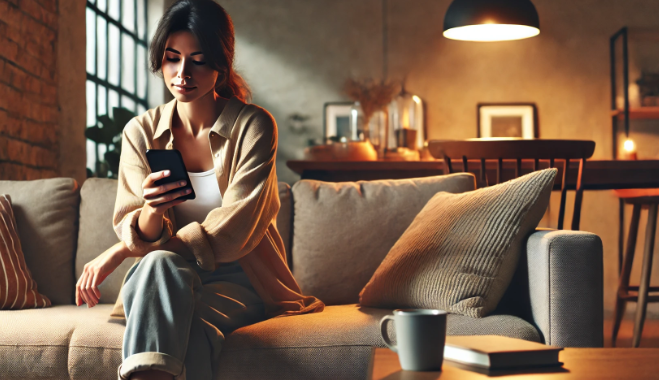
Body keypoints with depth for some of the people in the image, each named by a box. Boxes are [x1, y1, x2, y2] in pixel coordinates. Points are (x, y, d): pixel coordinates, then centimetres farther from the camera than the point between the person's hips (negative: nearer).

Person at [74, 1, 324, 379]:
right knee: (160, 263, -35)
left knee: (193, 323, -37)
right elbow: (136, 233, -1)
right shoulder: (140, 132, 3)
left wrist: (118, 253, -9)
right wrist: (152, 211, -28)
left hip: (238, 280, -2)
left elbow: (232, 233, -12)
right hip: (157, 279, 2)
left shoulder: (253, 126, -6)